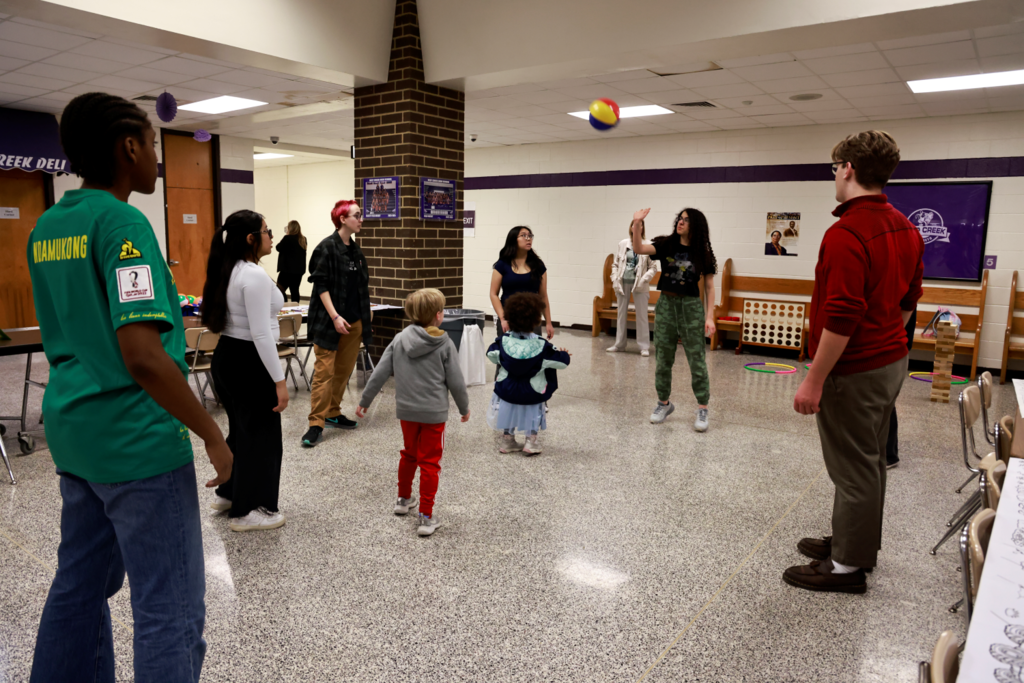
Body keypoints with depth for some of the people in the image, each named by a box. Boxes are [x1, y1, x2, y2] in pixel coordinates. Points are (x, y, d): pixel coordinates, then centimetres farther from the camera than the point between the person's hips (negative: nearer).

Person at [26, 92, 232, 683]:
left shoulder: (46, 227, 9)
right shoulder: (122, 223, -17)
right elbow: (141, 354, -25)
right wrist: (212, 435, -18)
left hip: (74, 430, 9)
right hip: (137, 440, -9)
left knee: (80, 585, 22)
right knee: (171, 608, 2)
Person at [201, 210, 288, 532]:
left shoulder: (227, 272, 10)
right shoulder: (255, 275, -20)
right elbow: (261, 334, -24)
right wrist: (279, 380, -20)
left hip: (227, 357, 10)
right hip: (249, 362, -10)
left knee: (241, 429, 23)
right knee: (261, 435, 3)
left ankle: (228, 493, 38)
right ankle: (247, 511, 15)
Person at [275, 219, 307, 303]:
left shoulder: (288, 238, -14)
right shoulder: (303, 239, 6)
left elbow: (279, 248, -2)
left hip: (288, 269, -7)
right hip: (299, 269, 7)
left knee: (280, 290, -2)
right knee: (294, 290, 9)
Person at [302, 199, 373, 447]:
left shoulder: (355, 249, 12)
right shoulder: (327, 247, -10)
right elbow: (321, 285, -14)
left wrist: (363, 320, 14)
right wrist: (335, 317, -21)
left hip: (354, 321, 7)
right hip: (330, 321, -7)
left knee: (344, 370, 12)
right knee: (324, 371, -6)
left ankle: (333, 413, 25)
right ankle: (316, 423, -2)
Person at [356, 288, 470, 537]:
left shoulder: (399, 339, -1)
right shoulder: (444, 344, -11)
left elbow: (380, 373, -1)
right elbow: (455, 381, -7)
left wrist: (365, 401, 9)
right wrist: (464, 408, 8)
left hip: (406, 410, 4)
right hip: (433, 413, -4)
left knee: (409, 454, 24)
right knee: (429, 463, 4)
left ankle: (404, 499, 40)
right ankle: (426, 517, 5)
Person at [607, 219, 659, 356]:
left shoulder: (648, 246, -5)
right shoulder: (623, 244, 4)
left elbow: (653, 267, -3)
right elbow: (615, 264, 8)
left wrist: (644, 279, -15)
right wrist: (615, 280, -1)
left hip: (639, 284, -3)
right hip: (623, 282, 3)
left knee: (642, 315, 0)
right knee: (621, 313, 12)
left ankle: (644, 346, 7)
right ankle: (619, 344, 23)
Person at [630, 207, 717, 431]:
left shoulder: (703, 253, -2)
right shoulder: (666, 245, 1)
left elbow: (709, 287, 0)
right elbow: (639, 249, -13)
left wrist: (710, 316, -7)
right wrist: (637, 225, -27)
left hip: (691, 306, -2)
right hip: (666, 304, 2)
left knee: (696, 359, -1)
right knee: (663, 358, 10)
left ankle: (702, 408, 7)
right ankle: (664, 403, 24)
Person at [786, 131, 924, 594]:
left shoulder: (846, 234, -24)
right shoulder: (905, 229, 7)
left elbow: (841, 318, -27)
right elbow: (908, 300, 16)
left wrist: (814, 381, -21)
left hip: (854, 372, -9)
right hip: (891, 362, 9)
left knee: (853, 469, 3)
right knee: (870, 463, 19)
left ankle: (846, 566, 17)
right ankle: (855, 542, 35)